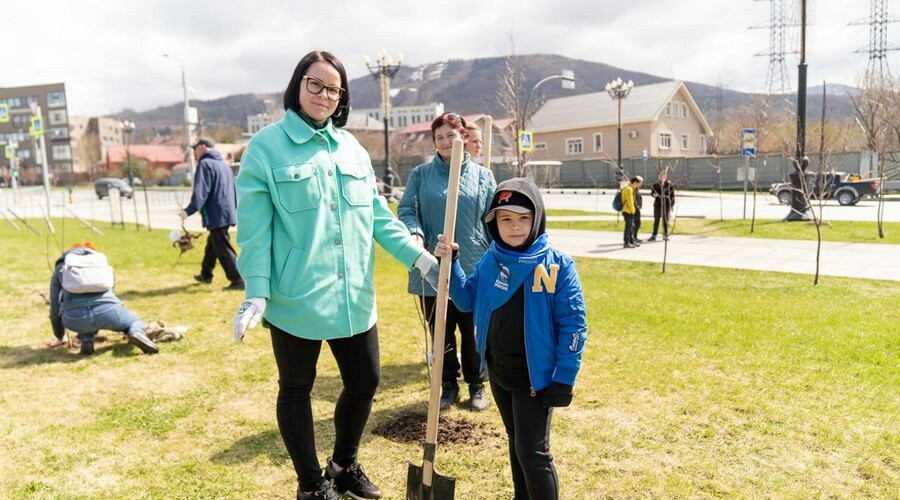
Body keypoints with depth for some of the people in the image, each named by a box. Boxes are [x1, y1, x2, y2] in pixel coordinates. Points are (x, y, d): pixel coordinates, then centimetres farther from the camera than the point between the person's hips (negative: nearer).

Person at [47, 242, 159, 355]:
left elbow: (55, 309, 25)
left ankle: (86, 341, 9)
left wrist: (59, 337, 40)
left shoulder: (60, 269, 26)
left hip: (75, 319, 0)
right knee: (135, 321, 29)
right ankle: (136, 333, -8)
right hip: (107, 311, 0)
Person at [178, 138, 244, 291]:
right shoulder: (224, 165, 19)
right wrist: (234, 209, 29)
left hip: (215, 215, -9)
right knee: (212, 244, 21)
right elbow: (234, 190, 23)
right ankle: (206, 274, 33)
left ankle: (238, 280, -9)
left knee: (223, 249, -7)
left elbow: (200, 191, -21)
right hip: (227, 213, 9)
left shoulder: (205, 164, -9)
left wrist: (189, 210, -28)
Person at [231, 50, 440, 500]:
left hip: (353, 297, 5)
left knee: (364, 383, 14)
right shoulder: (266, 147, -6)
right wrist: (256, 291, -16)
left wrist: (420, 257, 1)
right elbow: (255, 229, -9)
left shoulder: (351, 148, 9)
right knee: (296, 390, 11)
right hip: (295, 298, -5)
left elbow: (378, 217, 9)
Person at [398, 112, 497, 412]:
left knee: (474, 331, 11)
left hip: (473, 270, 0)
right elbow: (406, 209, -1)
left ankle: (476, 385, 29)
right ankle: (448, 385, 29)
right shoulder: (421, 174, 5)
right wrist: (415, 233, -22)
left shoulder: (482, 176, 6)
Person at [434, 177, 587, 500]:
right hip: (497, 371, 6)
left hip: (535, 375, -6)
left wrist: (564, 379, -16)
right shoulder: (490, 261, 0)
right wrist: (449, 264, -2)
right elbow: (466, 300, 12)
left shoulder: (558, 265, -15)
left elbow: (573, 325, -14)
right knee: (516, 442, 22)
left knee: (533, 451, 1)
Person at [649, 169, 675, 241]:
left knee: (665, 220, 6)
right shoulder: (655, 185, 2)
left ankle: (665, 235, 16)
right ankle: (654, 235, 6)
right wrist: (654, 194, -13)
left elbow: (672, 195, 4)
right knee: (656, 220, 3)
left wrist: (672, 205, 2)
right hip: (658, 204, 1)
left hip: (666, 205, -1)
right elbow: (652, 193, 11)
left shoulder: (670, 185, 0)